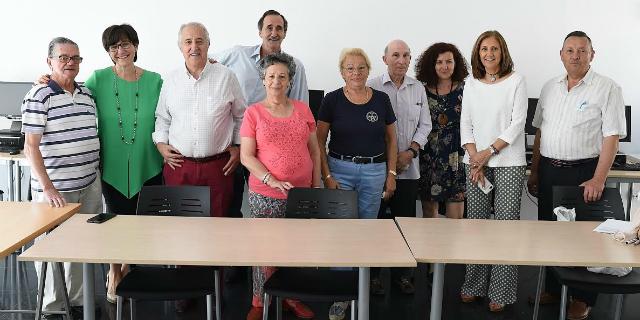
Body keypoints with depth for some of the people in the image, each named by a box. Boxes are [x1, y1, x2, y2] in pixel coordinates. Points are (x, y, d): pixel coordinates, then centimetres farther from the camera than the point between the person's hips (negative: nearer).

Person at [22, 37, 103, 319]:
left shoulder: (87, 94, 10)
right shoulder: (39, 96, -10)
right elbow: (31, 146, -13)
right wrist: (47, 188, -20)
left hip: (90, 185, 6)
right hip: (55, 189, -6)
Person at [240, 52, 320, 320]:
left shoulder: (303, 109, 7)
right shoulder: (254, 113, -2)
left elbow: (314, 150, 13)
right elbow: (246, 156, -6)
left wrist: (317, 185, 8)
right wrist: (272, 180, -17)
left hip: (302, 193, 3)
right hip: (265, 195, -3)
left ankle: (291, 297, 28)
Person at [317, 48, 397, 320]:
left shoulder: (381, 99, 3)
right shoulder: (332, 100, -3)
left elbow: (391, 139, 10)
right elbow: (319, 141, -1)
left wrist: (391, 173, 4)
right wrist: (327, 176, -8)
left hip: (374, 170, 2)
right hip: (340, 169, -2)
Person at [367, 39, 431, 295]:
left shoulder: (418, 89, 10)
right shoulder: (372, 87, -4)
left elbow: (424, 125, 11)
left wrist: (411, 151, -5)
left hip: (408, 168, 4)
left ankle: (402, 273, 23)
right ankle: (372, 273, 16)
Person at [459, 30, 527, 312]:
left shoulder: (516, 81, 0)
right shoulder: (471, 85, 11)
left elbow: (517, 123, -6)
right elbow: (465, 124, 8)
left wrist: (489, 151, -12)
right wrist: (474, 157, -5)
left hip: (508, 163, -3)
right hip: (475, 162, 4)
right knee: (475, 223, 6)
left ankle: (501, 292, 4)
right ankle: (474, 285, 17)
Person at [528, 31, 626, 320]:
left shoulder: (607, 88, -6)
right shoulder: (550, 88, 10)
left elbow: (611, 137, -12)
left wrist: (598, 180, -19)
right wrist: (534, 172, 11)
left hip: (583, 172, -5)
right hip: (548, 171, 5)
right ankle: (552, 288, 30)